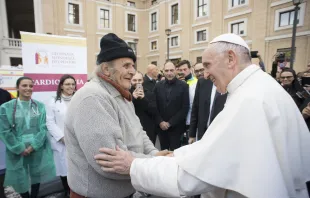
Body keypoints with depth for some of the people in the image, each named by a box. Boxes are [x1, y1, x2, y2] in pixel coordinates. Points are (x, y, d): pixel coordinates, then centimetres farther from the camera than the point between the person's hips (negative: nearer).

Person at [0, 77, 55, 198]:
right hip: (18, 151, -1)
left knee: (36, 176, 15)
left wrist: (33, 146, -12)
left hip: (38, 149, 1)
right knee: (20, 178, 12)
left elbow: (43, 128, -3)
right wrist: (20, 148, -11)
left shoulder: (40, 106, 1)